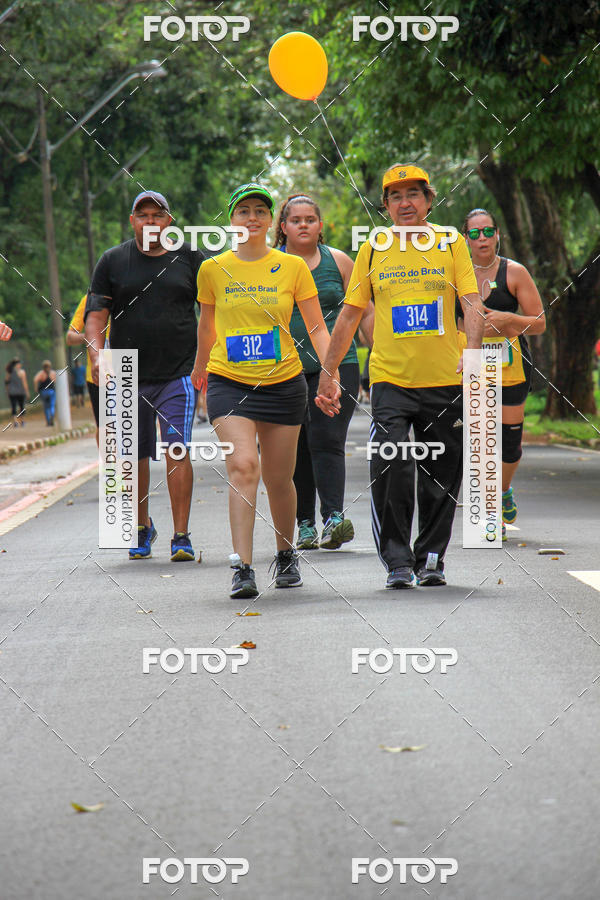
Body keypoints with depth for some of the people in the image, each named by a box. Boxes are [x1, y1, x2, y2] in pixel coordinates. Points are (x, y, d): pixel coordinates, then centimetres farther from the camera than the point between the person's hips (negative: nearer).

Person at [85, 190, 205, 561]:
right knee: (135, 458, 7)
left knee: (177, 452, -12)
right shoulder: (112, 261, 8)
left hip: (179, 374, -1)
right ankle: (143, 527, 29)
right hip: (128, 376, 2)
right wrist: (97, 356, -14)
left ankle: (181, 536, -7)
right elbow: (95, 314, 3)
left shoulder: (190, 258, 7)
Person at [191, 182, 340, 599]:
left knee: (279, 479, 9)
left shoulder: (293, 267, 1)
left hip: (283, 384, 1)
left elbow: (317, 327, 2)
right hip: (229, 383, -1)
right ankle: (243, 568, -22)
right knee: (242, 466, -20)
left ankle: (287, 556, 33)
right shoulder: (213, 270, 2)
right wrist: (200, 367, 32)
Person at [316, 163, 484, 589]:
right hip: (390, 379, 0)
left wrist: (472, 351, -21)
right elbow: (350, 315, 11)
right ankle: (397, 561, -2)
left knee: (441, 476, 7)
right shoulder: (373, 250, 6)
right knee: (390, 471, -12)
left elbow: (472, 305, -4)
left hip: (445, 379, 0)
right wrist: (327, 372, 8)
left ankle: (431, 558, 23)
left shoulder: (451, 243, 3)